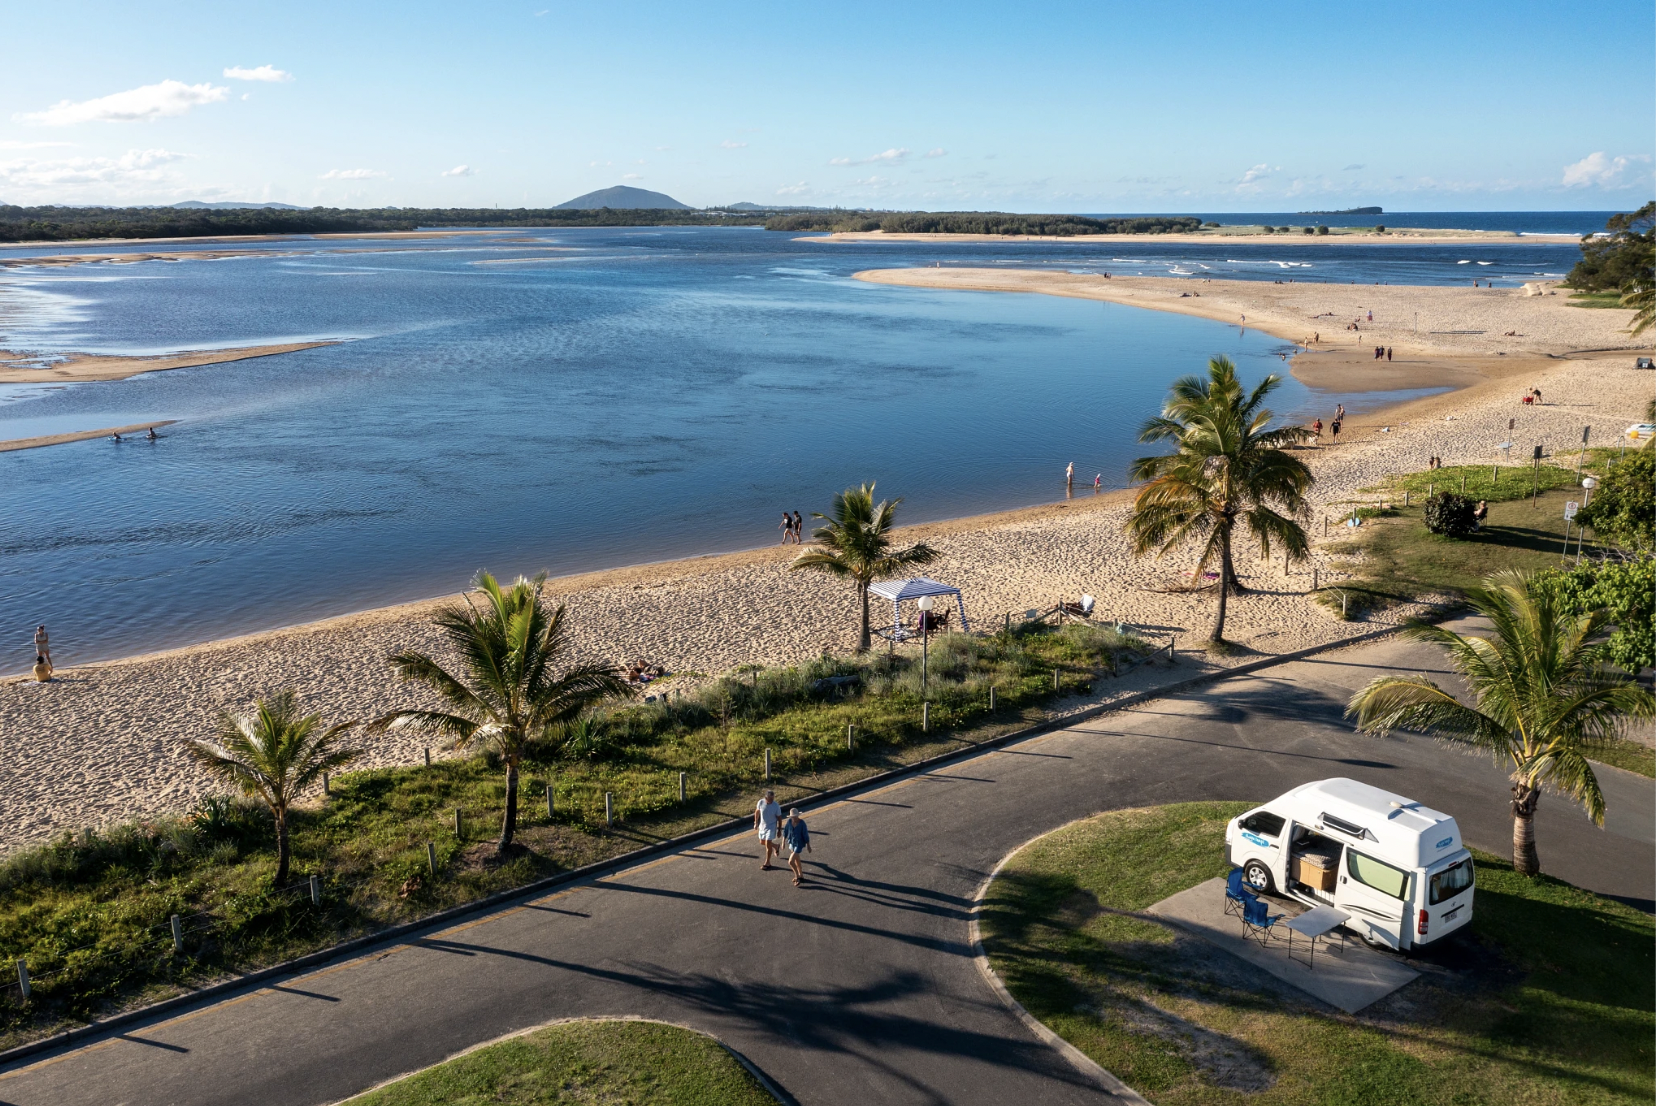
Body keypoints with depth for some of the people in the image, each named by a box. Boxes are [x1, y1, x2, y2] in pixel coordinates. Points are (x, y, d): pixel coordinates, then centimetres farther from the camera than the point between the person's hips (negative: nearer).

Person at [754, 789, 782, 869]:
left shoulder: (776, 806, -22)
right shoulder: (761, 802, -16)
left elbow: (779, 818, -10)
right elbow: (757, 812, 3)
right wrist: (756, 823, 9)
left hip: (771, 827, -4)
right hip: (762, 826, 4)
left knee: (768, 844, -6)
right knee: (762, 842, 19)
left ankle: (767, 863, 9)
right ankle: (775, 846, 48)